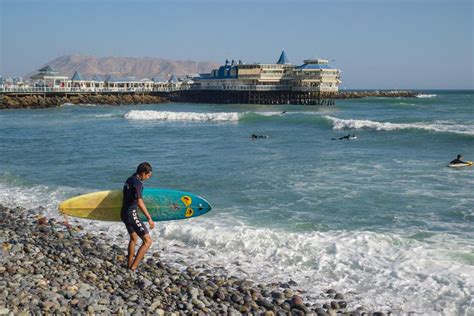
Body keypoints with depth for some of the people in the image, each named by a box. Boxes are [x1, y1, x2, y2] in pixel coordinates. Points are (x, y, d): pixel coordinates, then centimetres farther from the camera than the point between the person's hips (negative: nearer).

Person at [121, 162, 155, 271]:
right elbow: (140, 202, -28)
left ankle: (130, 264, 37)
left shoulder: (129, 180, 12)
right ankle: (133, 267, -9)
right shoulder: (137, 183, -17)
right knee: (147, 241, -9)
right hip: (131, 214, -10)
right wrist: (149, 218, -30)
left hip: (124, 214, 10)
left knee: (133, 238, 28)